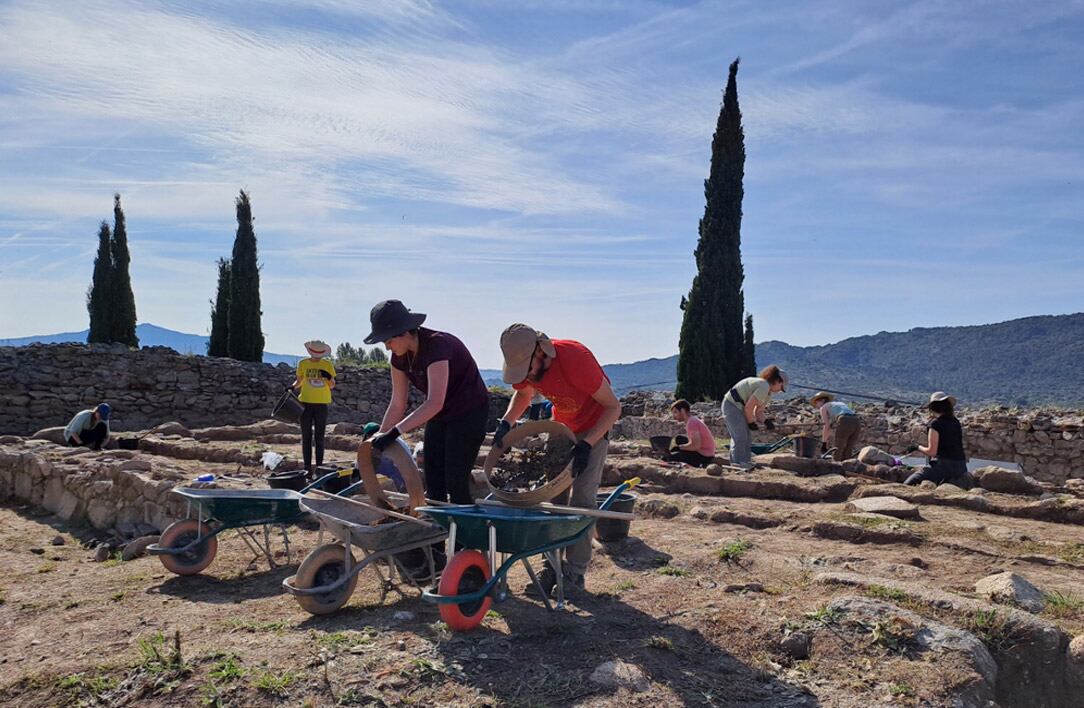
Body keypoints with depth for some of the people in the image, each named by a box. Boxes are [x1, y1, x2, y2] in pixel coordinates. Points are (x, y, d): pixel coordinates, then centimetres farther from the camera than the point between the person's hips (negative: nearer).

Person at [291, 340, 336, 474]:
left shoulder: (327, 365, 2)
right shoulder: (303, 363, 4)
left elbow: (332, 385, 5)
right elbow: (299, 381, 13)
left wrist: (329, 377, -16)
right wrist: (293, 386, -9)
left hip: (322, 403, 0)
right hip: (306, 402, 1)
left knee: (319, 438, 4)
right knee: (306, 437, 3)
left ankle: (319, 467, 8)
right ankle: (307, 467, 6)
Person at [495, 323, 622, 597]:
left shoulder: (575, 359, -36)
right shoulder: (523, 363, -18)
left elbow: (613, 406, -26)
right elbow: (524, 393, 7)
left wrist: (587, 445, -34)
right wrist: (506, 423, -11)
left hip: (594, 427, -6)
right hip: (560, 425, 6)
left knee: (582, 499, -10)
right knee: (552, 496, 1)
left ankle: (575, 572, -3)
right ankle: (551, 567, 7)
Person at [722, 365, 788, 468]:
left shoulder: (768, 393, 13)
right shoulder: (764, 387, -21)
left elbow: (759, 412, 12)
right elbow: (748, 407, -23)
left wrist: (766, 421, -7)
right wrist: (751, 423, -9)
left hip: (739, 407, 11)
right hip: (732, 405, -11)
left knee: (746, 439, 12)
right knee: (740, 437, -13)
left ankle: (746, 464, 17)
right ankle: (738, 464, -11)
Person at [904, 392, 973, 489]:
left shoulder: (935, 424, -10)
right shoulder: (956, 423, 11)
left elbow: (931, 452, -13)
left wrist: (918, 447, 4)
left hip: (943, 465, -8)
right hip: (961, 466, 8)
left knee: (907, 485, -6)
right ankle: (960, 482, 4)